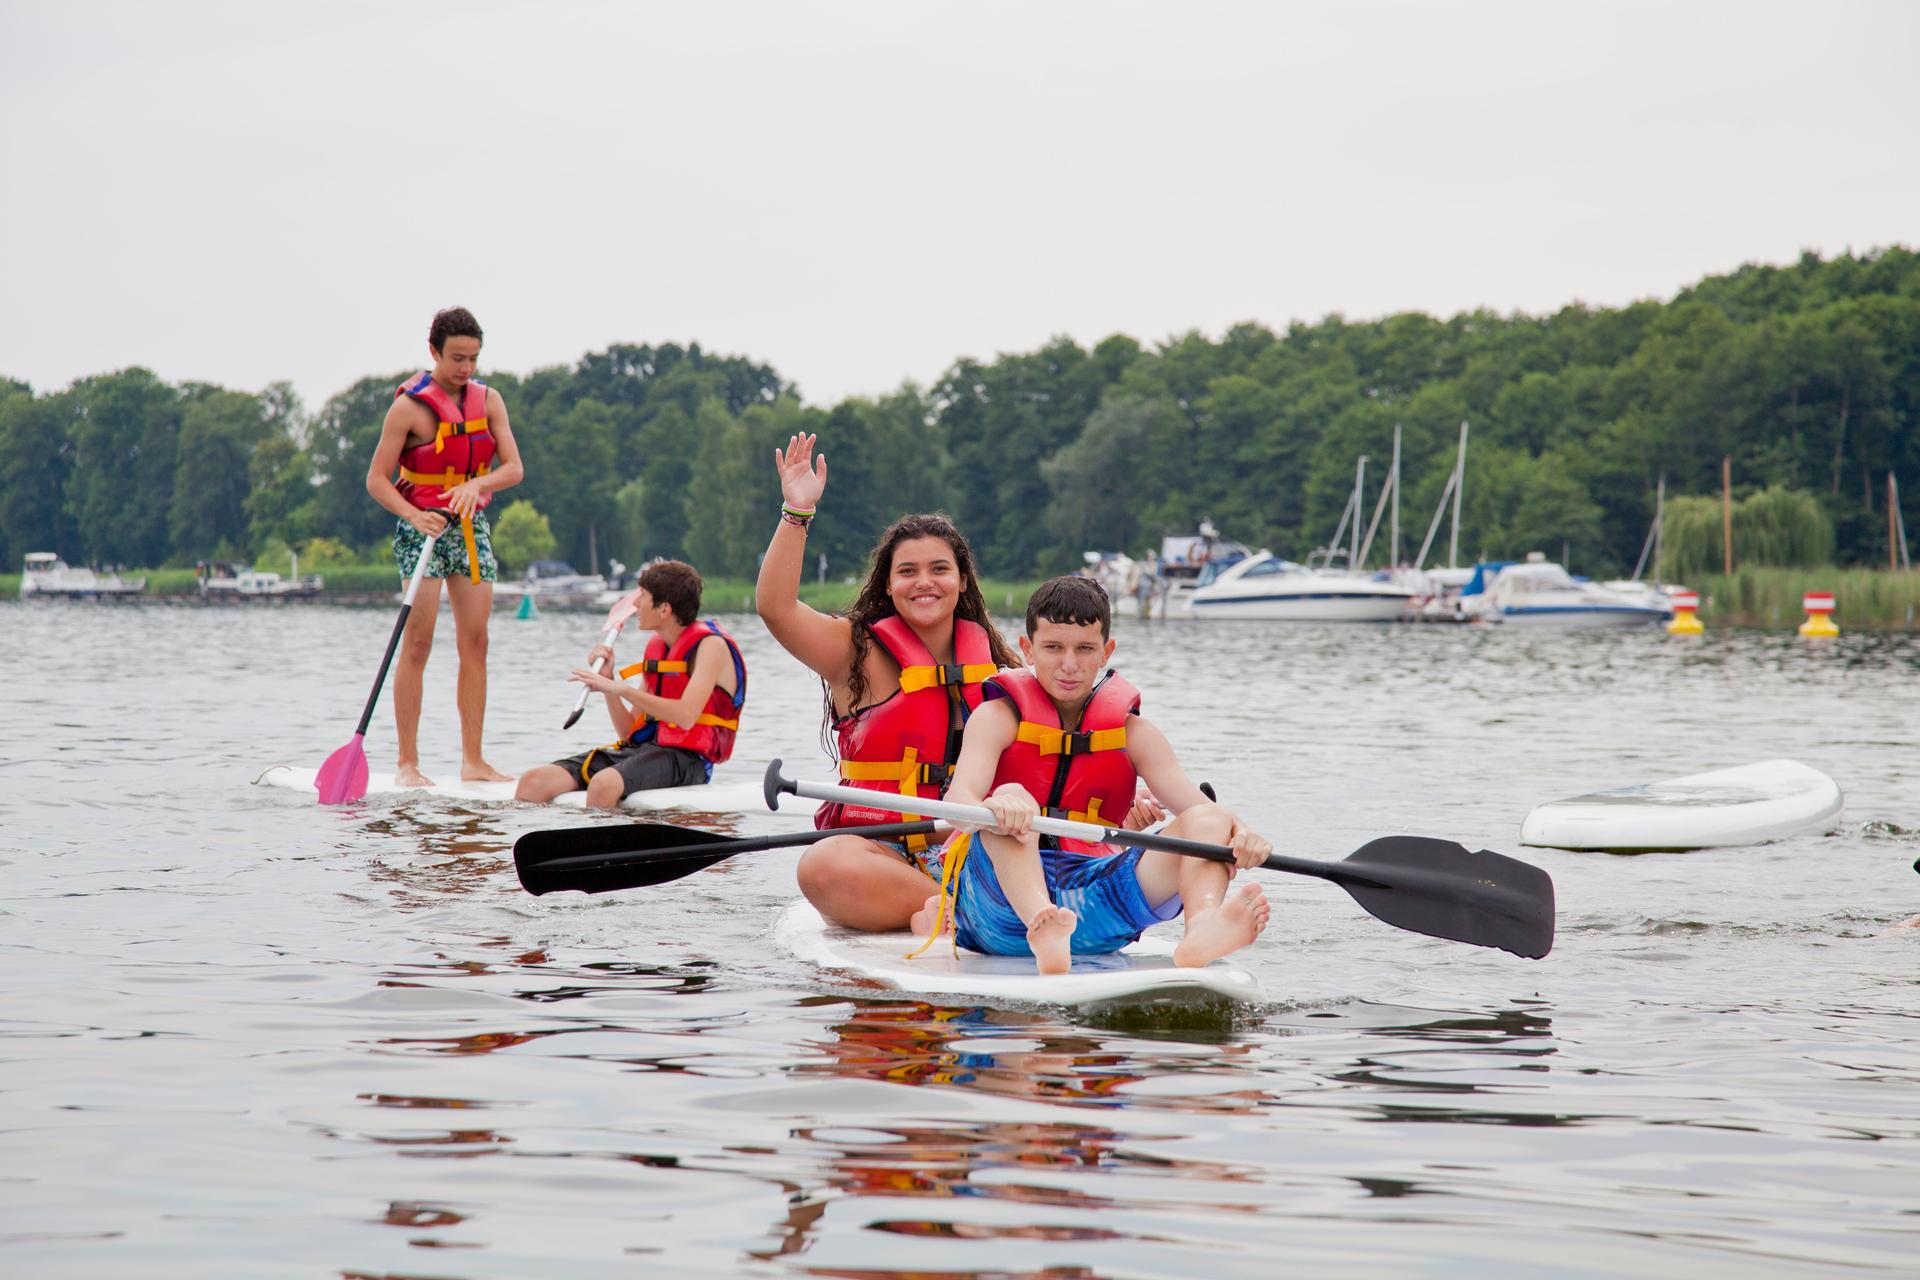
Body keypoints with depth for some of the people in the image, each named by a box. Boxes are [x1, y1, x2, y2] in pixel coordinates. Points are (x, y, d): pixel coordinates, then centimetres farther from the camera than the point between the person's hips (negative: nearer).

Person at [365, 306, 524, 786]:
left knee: (475, 644, 3)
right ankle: (407, 763, -8)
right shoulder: (410, 406, -10)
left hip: (472, 525, 5)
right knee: (418, 642, -9)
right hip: (422, 527, -5)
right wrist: (414, 515, -26)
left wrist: (477, 484, -24)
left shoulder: (488, 400, 3)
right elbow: (376, 479, -10)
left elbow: (513, 468, -4)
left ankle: (473, 761, 6)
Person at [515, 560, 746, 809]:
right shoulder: (655, 647, 19)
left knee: (604, 784, -38)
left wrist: (621, 688, -22)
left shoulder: (711, 645, -5)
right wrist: (606, 679, 4)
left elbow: (686, 716, -21)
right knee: (533, 781, -12)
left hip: (687, 758, -8)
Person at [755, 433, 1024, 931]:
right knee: (823, 869, -38)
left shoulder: (995, 661, 13)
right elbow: (774, 606, -13)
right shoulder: (860, 652, 2)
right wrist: (797, 513, -21)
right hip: (881, 848, -3)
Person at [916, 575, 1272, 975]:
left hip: (1091, 903, 3)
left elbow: (1197, 807, 1)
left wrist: (1240, 834, -24)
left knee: (1208, 823, -17)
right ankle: (1040, 927, -63)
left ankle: (1202, 931, -53)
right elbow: (957, 799, -14)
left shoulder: (1133, 734, 15)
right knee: (1013, 797, -32)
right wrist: (991, 810, -40)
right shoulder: (998, 717, 5)